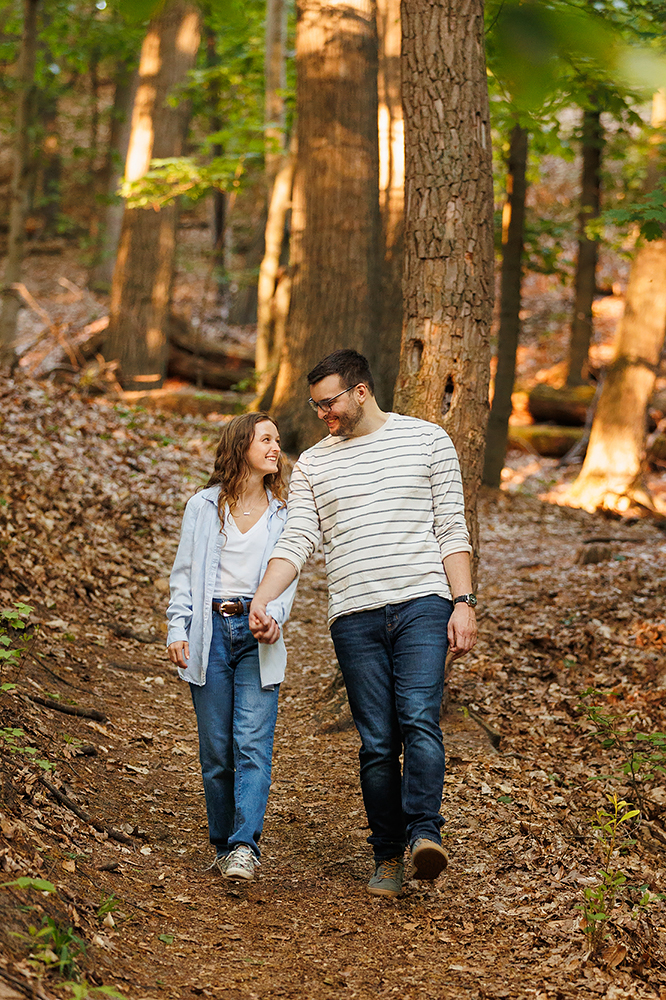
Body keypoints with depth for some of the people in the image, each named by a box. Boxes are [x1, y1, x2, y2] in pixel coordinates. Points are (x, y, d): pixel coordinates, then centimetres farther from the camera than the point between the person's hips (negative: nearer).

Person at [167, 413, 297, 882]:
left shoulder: (282, 514, 12)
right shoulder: (204, 506, 9)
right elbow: (184, 574, 9)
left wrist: (274, 616, -13)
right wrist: (178, 629, -2)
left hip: (257, 636, 0)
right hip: (211, 632, 0)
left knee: (253, 744, -13)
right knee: (216, 750, 1)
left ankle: (245, 846, -18)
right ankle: (224, 845, 11)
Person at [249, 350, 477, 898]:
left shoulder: (427, 439, 8)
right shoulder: (313, 463, 14)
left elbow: (452, 529, 6)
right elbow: (297, 540, 6)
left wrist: (463, 602, -3)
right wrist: (261, 601, -9)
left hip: (422, 604, -2)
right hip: (355, 616, 2)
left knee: (419, 720, -20)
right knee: (377, 742, 1)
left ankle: (425, 833, -24)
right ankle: (388, 856, 7)